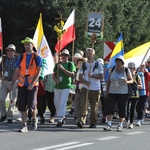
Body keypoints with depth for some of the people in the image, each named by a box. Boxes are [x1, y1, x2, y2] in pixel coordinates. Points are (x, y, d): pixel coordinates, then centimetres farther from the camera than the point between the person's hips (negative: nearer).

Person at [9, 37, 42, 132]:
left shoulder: (37, 58, -1)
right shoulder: (21, 57, 9)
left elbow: (38, 72, -8)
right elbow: (16, 72, 11)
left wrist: (32, 84, -18)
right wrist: (12, 84, 5)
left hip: (32, 85, -3)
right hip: (22, 85, 3)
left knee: (31, 105, -9)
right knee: (22, 106, 0)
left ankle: (34, 119, 21)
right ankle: (24, 126, 6)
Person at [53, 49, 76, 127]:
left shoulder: (70, 64, -1)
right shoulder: (58, 64, 13)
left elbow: (72, 74, -13)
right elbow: (54, 74, 17)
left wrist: (63, 68, -19)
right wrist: (55, 79, -5)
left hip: (66, 86, -5)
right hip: (57, 86, 5)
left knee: (62, 103, -11)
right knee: (56, 103, 10)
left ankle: (60, 119, -9)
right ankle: (63, 116, 29)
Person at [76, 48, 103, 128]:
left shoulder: (98, 65, 6)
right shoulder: (83, 65, 11)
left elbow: (101, 76, -1)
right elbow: (80, 77, 5)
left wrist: (92, 76, -16)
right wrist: (85, 82, -16)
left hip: (95, 89, -1)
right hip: (85, 88, 1)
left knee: (94, 107, 3)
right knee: (83, 105, -15)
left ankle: (93, 122, 13)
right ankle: (81, 121, -24)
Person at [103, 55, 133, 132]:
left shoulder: (126, 70, 0)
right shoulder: (113, 70, 7)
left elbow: (131, 80, 4)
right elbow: (108, 81, 12)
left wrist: (127, 82, -19)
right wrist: (107, 91, 8)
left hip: (123, 93, -2)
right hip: (112, 92, 2)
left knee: (122, 109, 2)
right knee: (110, 107, -10)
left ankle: (120, 125, 12)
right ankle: (109, 125, -11)